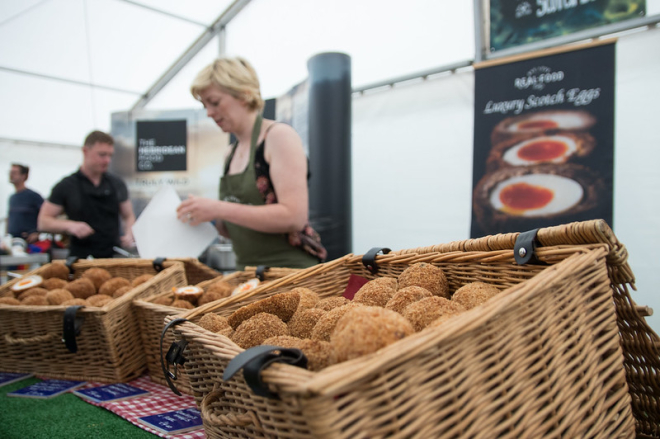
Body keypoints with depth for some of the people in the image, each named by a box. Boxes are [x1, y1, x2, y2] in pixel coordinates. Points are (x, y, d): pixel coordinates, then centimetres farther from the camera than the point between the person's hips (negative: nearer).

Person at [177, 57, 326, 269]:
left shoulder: (279, 136, -7)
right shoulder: (231, 154, 12)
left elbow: (294, 216, -18)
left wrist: (219, 209, -19)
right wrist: (209, 216, -1)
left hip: (290, 269, -6)